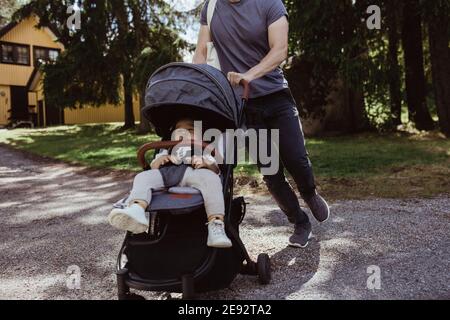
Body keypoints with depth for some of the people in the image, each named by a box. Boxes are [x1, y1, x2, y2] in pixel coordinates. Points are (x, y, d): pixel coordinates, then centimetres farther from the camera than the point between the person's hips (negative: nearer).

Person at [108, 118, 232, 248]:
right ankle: (136, 210, -55)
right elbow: (153, 167, 31)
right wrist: (159, 160, 7)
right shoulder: (166, 151, 44)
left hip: (193, 172, -2)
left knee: (211, 179, -34)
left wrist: (206, 163, -1)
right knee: (142, 177, -26)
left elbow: (216, 170, 22)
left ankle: (216, 226, -47)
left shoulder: (203, 152, 39)